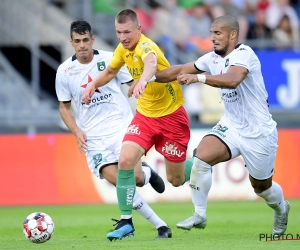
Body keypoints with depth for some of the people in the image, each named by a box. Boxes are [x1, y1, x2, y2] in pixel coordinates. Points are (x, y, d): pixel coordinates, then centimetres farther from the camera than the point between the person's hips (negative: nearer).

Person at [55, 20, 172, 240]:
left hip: (122, 127, -1)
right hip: (94, 137, 1)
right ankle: (160, 225, -3)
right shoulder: (64, 71, 3)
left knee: (134, 178, -17)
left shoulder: (110, 59, -2)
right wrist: (77, 131, -1)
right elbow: (64, 106, 14)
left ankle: (147, 172, 23)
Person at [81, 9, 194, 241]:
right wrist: (93, 84, 2)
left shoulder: (146, 46, -26)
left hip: (171, 116, -6)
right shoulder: (123, 49, -2)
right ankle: (126, 221, -6)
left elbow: (152, 63, -52)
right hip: (144, 114, 6)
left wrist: (143, 79, -74)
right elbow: (110, 71, 21)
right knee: (125, 160, -17)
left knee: (176, 180, 2)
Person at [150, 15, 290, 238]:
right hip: (230, 127, 6)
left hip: (258, 133, -6)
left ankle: (282, 209, 46)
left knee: (262, 187, 11)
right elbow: (180, 70, 7)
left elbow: (232, 80, -40)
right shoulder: (213, 58, 1)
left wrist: (198, 77, -49)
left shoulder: (243, 54, -21)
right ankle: (199, 215, -8)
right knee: (201, 158, -21)